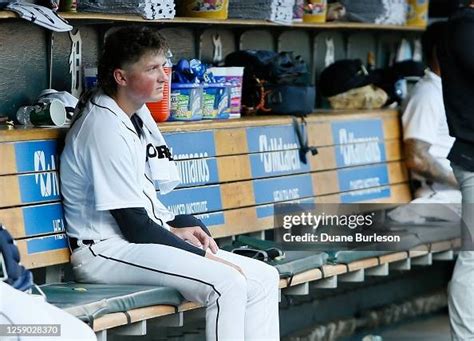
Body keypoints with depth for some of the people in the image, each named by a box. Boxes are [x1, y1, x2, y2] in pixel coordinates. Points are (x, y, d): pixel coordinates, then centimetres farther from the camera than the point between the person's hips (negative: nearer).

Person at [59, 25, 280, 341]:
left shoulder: (139, 114, 13)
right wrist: (204, 255, -15)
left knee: (264, 278, -1)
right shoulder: (104, 128, -17)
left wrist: (175, 229, 0)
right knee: (226, 283, -28)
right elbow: (134, 225, -18)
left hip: (145, 242, 10)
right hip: (106, 251, -10)